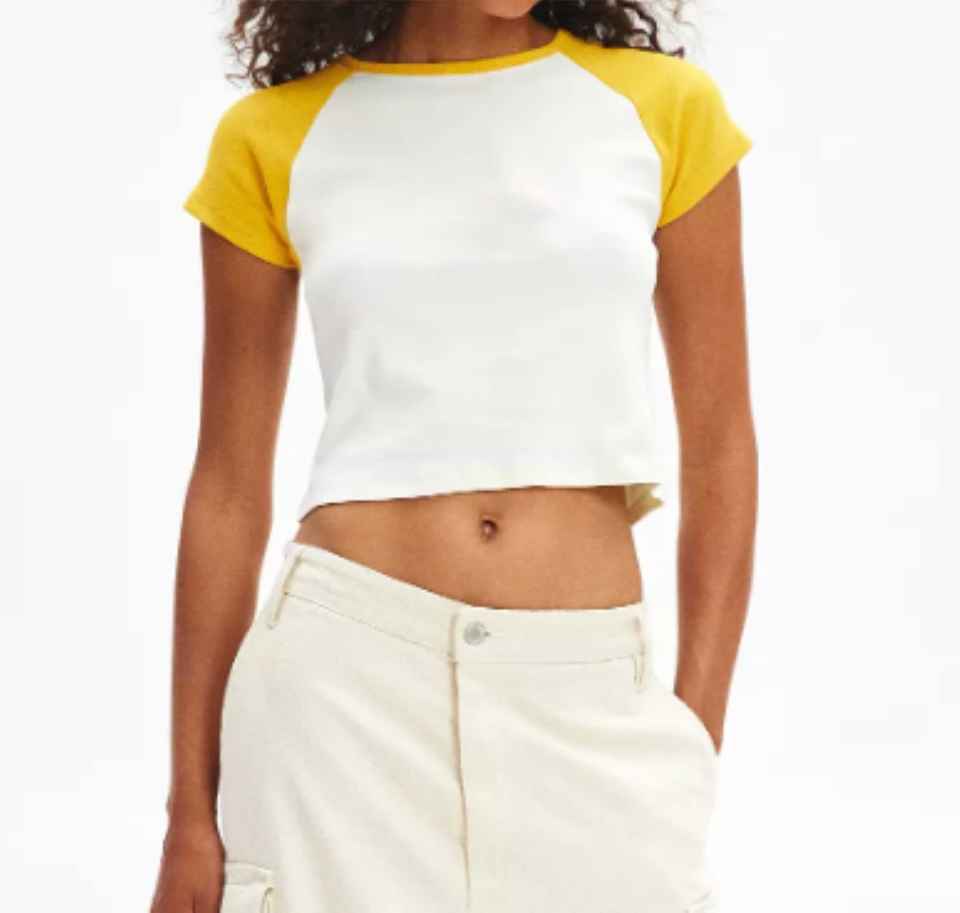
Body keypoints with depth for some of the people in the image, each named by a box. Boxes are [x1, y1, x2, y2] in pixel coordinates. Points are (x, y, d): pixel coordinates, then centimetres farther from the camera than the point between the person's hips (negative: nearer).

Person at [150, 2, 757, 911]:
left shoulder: (663, 106, 3)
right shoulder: (272, 139, 2)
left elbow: (719, 451, 6)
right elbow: (228, 486, 5)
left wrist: (696, 752, 0)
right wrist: (190, 812, 4)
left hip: (589, 695, 1)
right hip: (342, 674, 0)